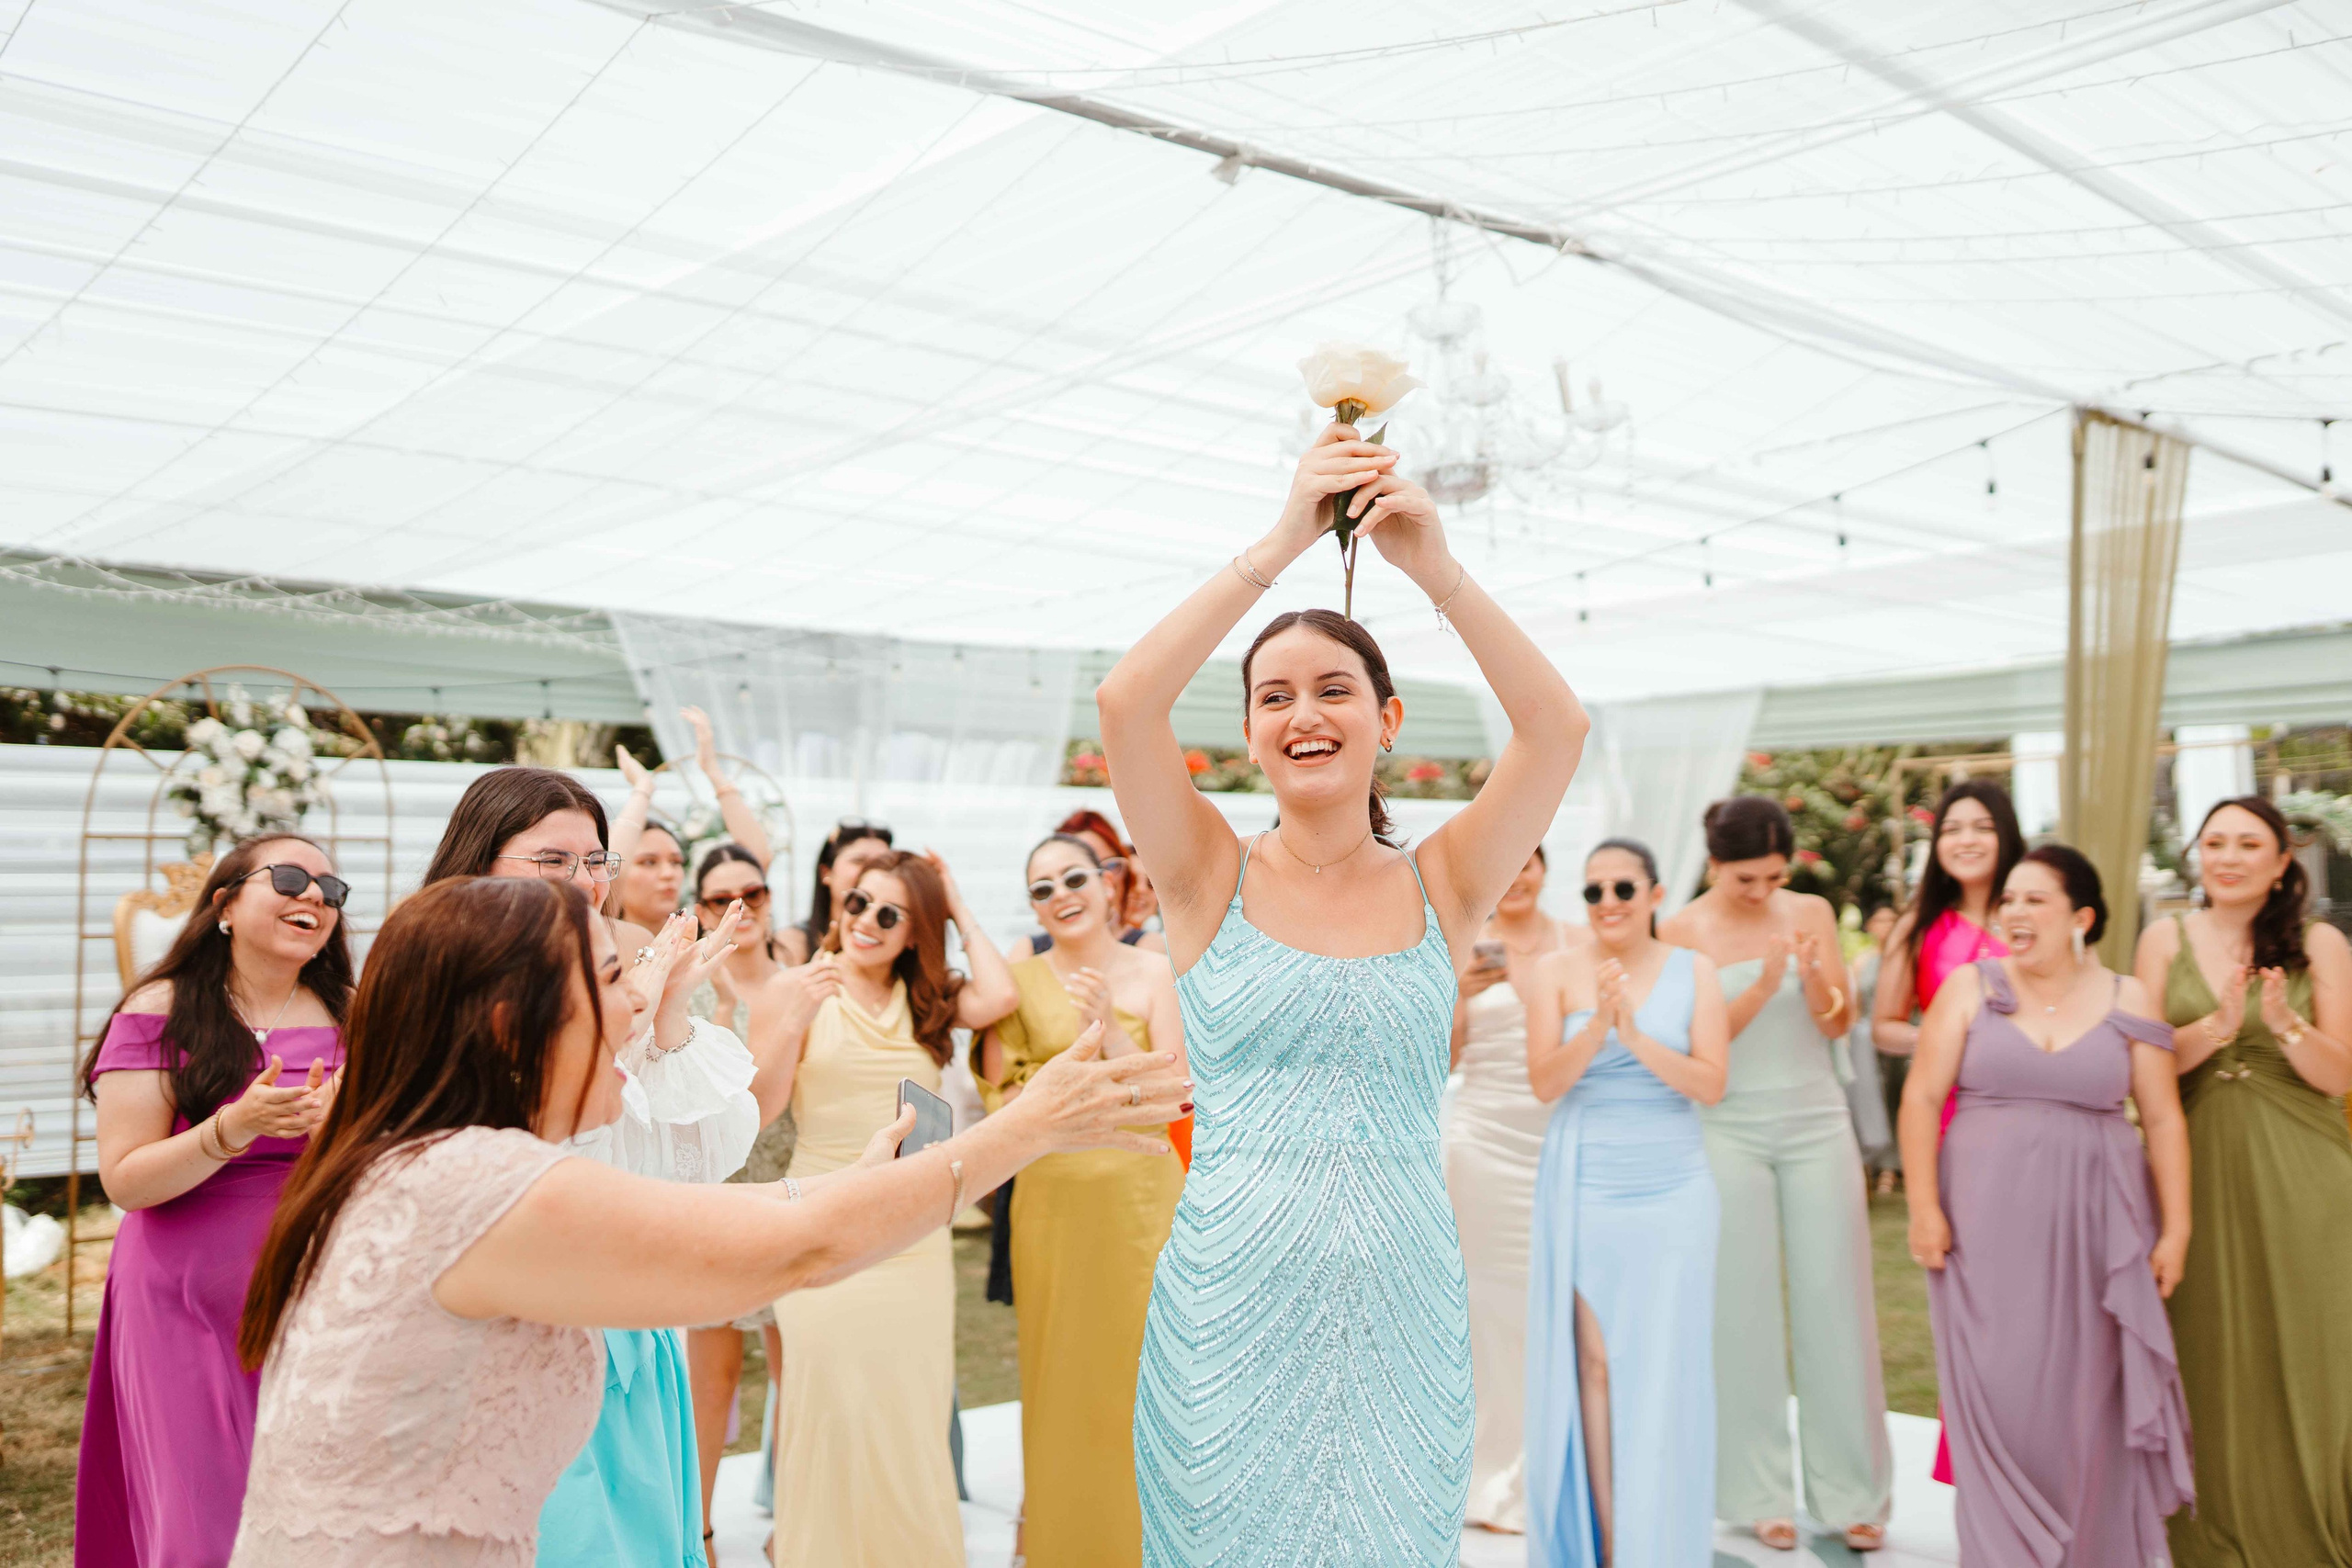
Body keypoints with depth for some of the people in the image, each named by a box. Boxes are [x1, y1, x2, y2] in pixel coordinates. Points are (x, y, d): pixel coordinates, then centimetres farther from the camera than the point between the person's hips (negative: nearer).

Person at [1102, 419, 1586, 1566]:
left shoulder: (1440, 886, 4)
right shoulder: (1212, 877, 0)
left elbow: (1556, 729, -9)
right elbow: (1125, 703, -15)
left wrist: (1436, 569, -16)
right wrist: (1283, 542, -16)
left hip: (1402, 1304, 1)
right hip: (1231, 1298, -1)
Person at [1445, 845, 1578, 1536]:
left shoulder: (1581, 944, 4)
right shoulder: (1462, 950, 1)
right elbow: (1442, 1059, 0)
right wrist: (1458, 995, -15)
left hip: (1567, 1139, 1)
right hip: (1486, 1136, -1)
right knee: (1495, 1303, 4)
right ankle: (1501, 1480, 16)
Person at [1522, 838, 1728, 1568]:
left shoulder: (1694, 971, 2)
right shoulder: (1558, 971, 0)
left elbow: (1711, 1084, -6)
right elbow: (1544, 1082, -8)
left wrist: (1636, 1035, -19)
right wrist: (1598, 1025, -23)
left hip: (1671, 1186, 1)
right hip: (1584, 1186, 0)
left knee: (1663, 1366, 2)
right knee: (1592, 1359, 1)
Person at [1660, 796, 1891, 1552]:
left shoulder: (1811, 913, 3)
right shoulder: (1681, 930, -4)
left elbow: (1839, 1021, 2)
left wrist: (1813, 968, -19)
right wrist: (1763, 986, -20)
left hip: (1817, 1123, 2)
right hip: (1729, 1129, -2)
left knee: (1834, 1299, 4)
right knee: (1745, 1308, 4)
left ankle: (1851, 1490, 17)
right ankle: (1758, 1493, 16)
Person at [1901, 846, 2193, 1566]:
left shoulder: (2125, 1000, 5)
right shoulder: (1970, 987, 1)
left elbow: (2163, 1119, 5)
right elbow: (1922, 1097, -1)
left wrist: (2175, 1226, 1)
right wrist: (1923, 1204, -7)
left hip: (2094, 1223, 1)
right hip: (1988, 1218, -1)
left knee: (2089, 1395, 5)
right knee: (1998, 1390, 0)